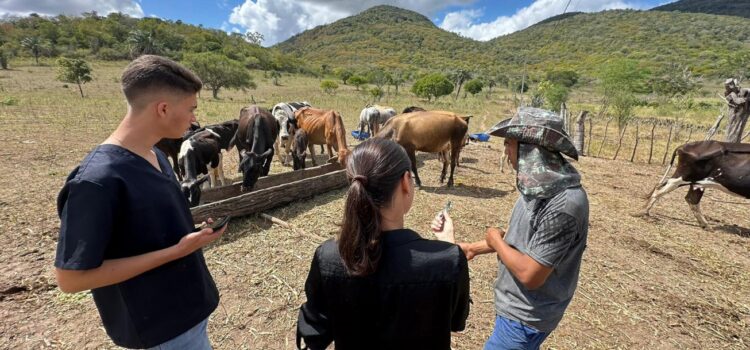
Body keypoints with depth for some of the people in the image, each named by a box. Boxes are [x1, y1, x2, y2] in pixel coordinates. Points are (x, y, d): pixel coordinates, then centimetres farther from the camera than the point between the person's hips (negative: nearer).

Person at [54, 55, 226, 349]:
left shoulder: (156, 156, -1)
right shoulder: (97, 181, -28)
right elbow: (71, 278, -23)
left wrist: (193, 231, -2)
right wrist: (176, 251, -27)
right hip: (164, 322, -7)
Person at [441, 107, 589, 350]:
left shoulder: (564, 204, -32)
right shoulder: (539, 184, -4)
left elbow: (530, 274, -30)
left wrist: (496, 240, -15)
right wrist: (473, 248, 9)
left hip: (525, 318, -8)